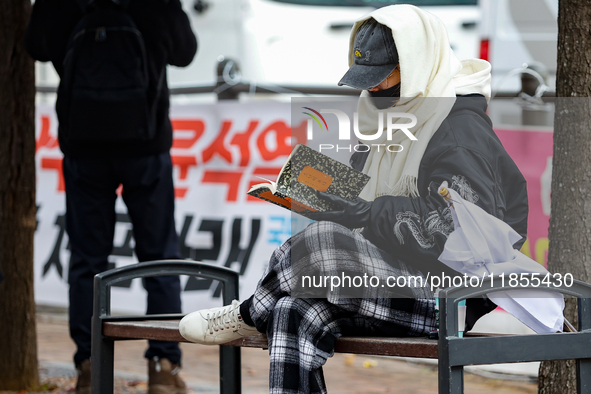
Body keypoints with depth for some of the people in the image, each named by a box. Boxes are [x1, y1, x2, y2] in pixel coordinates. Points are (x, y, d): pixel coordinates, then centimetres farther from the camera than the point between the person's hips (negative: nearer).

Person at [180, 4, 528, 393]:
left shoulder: (461, 132, -12)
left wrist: (367, 212, -23)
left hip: (446, 299, -9)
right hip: (393, 279, 9)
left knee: (321, 240, -28)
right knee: (295, 316, -19)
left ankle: (249, 315, -1)